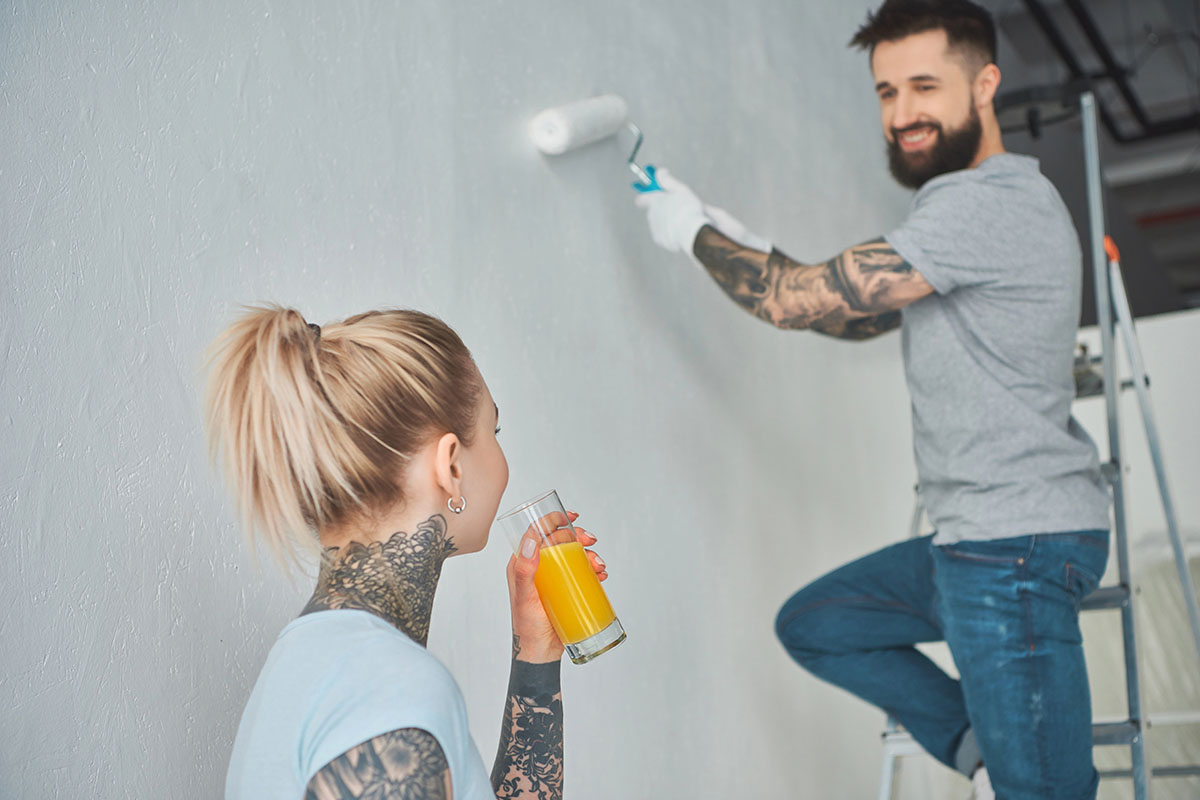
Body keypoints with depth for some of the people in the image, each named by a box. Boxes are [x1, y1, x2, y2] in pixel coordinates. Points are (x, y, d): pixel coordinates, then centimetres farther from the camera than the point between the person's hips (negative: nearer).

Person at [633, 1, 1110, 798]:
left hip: (1019, 543, -11)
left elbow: (795, 300, -17)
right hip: (977, 539, 11)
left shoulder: (986, 202, -18)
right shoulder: (983, 204, 16)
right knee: (813, 625, 20)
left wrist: (695, 233, 1)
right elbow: (859, 316, 23)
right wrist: (738, 240, 14)